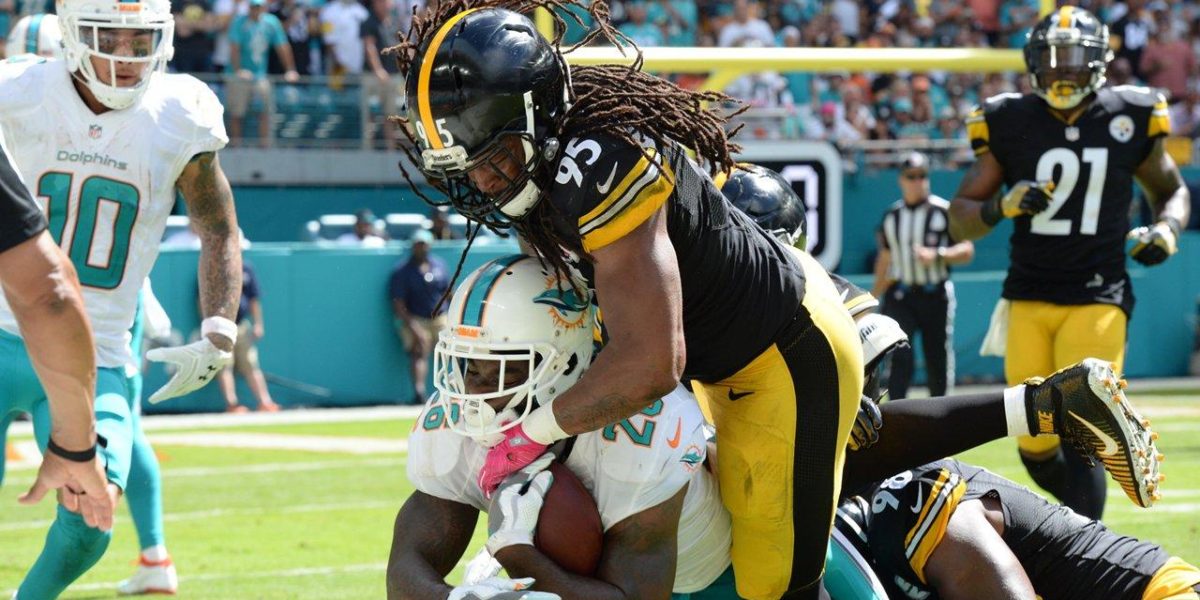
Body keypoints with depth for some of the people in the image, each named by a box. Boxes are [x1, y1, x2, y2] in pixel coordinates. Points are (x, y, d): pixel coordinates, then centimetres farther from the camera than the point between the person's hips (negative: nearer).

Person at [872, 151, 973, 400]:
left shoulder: (945, 211, -4)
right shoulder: (892, 216, 9)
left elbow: (967, 251, -8)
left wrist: (936, 255, -23)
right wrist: (874, 297, 17)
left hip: (936, 295, -2)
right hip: (900, 296, 2)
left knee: (938, 360, 4)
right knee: (898, 356, -13)